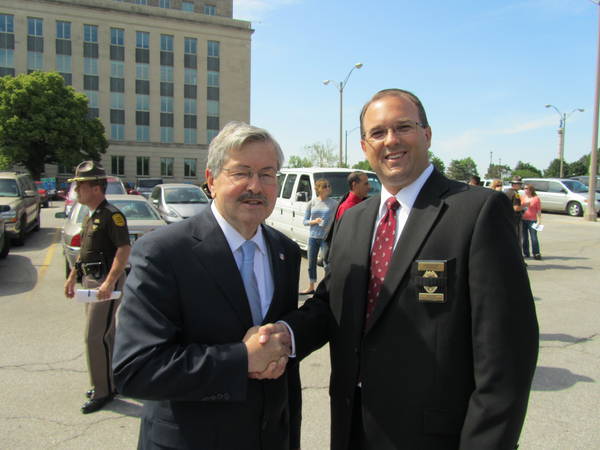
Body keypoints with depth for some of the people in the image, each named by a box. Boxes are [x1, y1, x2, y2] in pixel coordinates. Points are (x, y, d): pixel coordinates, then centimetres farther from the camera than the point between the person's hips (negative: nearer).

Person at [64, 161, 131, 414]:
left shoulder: (111, 215, -17)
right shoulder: (90, 216, 14)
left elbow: (124, 250, -24)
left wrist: (109, 283, -30)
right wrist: (72, 277, 21)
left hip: (107, 281, -9)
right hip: (91, 280, 9)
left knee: (95, 337, -6)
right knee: (105, 334, 17)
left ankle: (103, 391, 7)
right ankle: (111, 382, 30)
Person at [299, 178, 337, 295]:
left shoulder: (333, 203, -2)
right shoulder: (312, 203, 3)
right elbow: (305, 221, 5)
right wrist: (314, 221, -12)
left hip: (326, 237, -3)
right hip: (313, 237, 3)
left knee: (327, 263, -4)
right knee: (311, 263, 13)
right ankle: (311, 287, 28)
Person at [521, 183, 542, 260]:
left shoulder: (536, 198, -1)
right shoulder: (522, 197, 10)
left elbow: (539, 210, -2)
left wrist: (539, 220, -7)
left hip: (532, 221, -4)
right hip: (523, 220, 4)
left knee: (534, 237, -7)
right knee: (524, 238, 8)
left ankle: (536, 253, -1)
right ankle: (526, 253, 16)